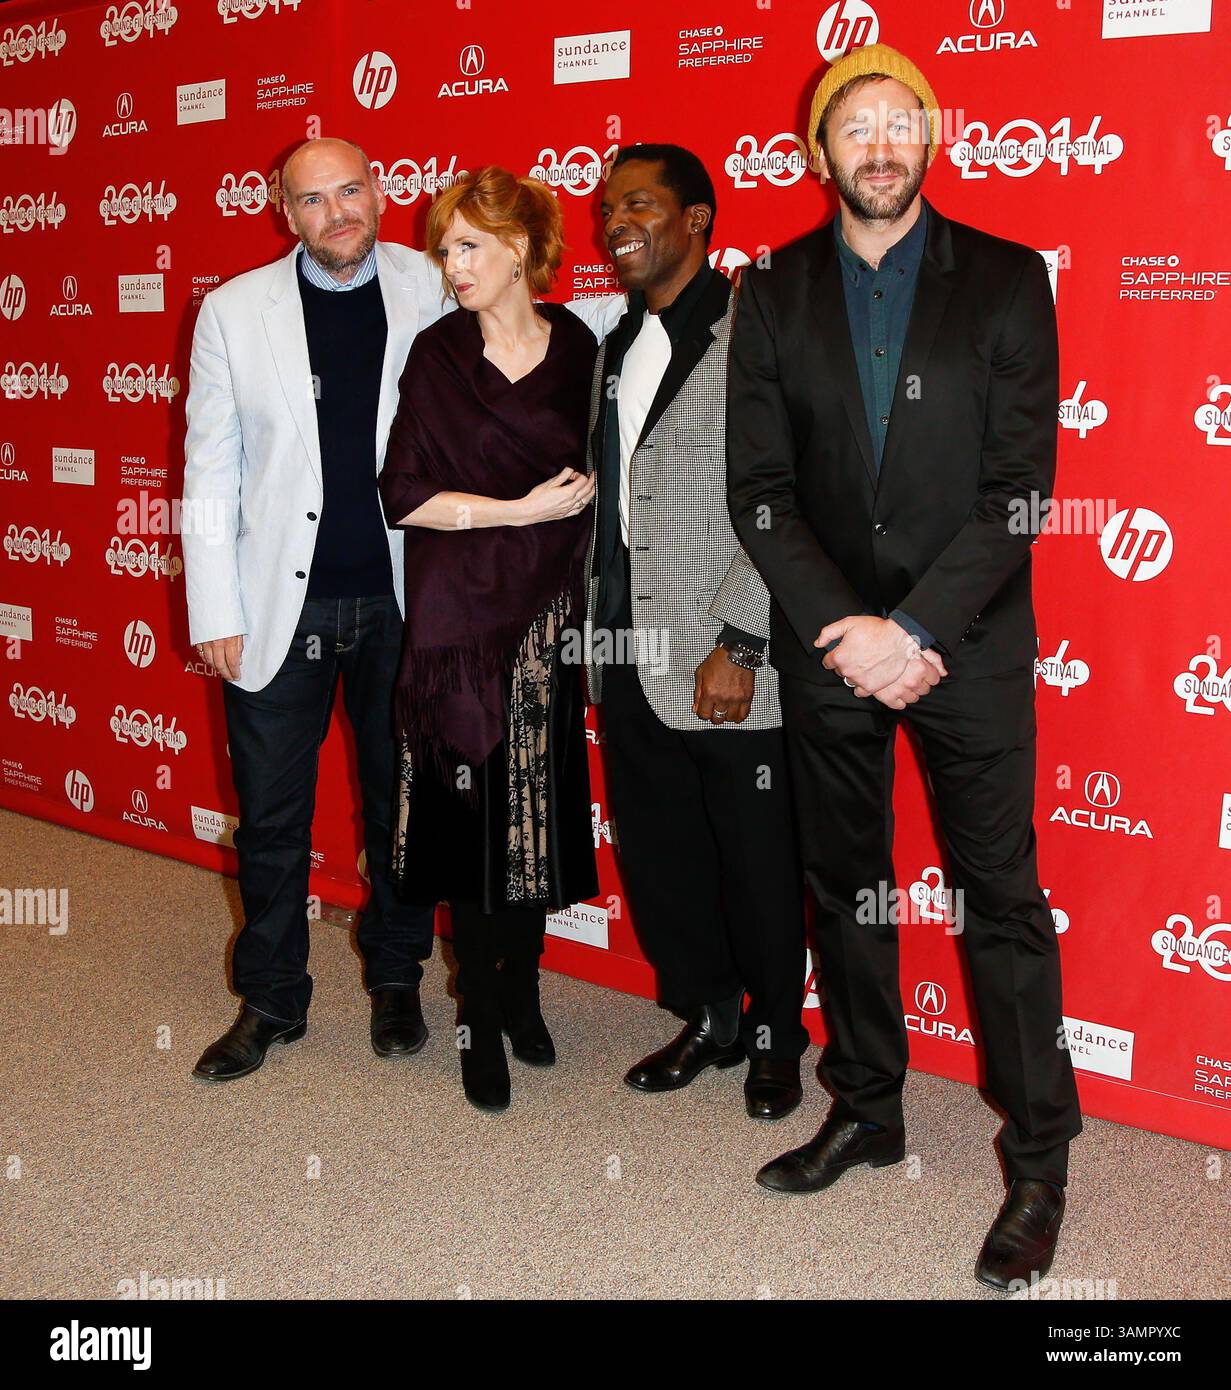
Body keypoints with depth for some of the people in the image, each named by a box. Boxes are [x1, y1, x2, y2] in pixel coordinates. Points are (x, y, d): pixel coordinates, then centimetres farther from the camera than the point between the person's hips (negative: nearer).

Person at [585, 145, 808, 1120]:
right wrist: (595, 633, 12)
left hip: (728, 669, -7)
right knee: (657, 857, 14)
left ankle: (775, 1039, 26)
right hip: (630, 664, 7)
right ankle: (708, 1019, 34)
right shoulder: (618, 346, 16)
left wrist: (739, 644, -17)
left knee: (758, 866, 6)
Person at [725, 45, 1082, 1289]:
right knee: (844, 887, 13)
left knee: (1001, 899, 2)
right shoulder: (774, 292, 4)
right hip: (826, 642, 3)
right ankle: (866, 1111, 31)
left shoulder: (1005, 281, -1)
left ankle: (1039, 1163, 16)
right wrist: (846, 627, -12)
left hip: (968, 641, -2)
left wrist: (912, 629, -16)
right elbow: (758, 488, -1)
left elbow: (1018, 487, -8)